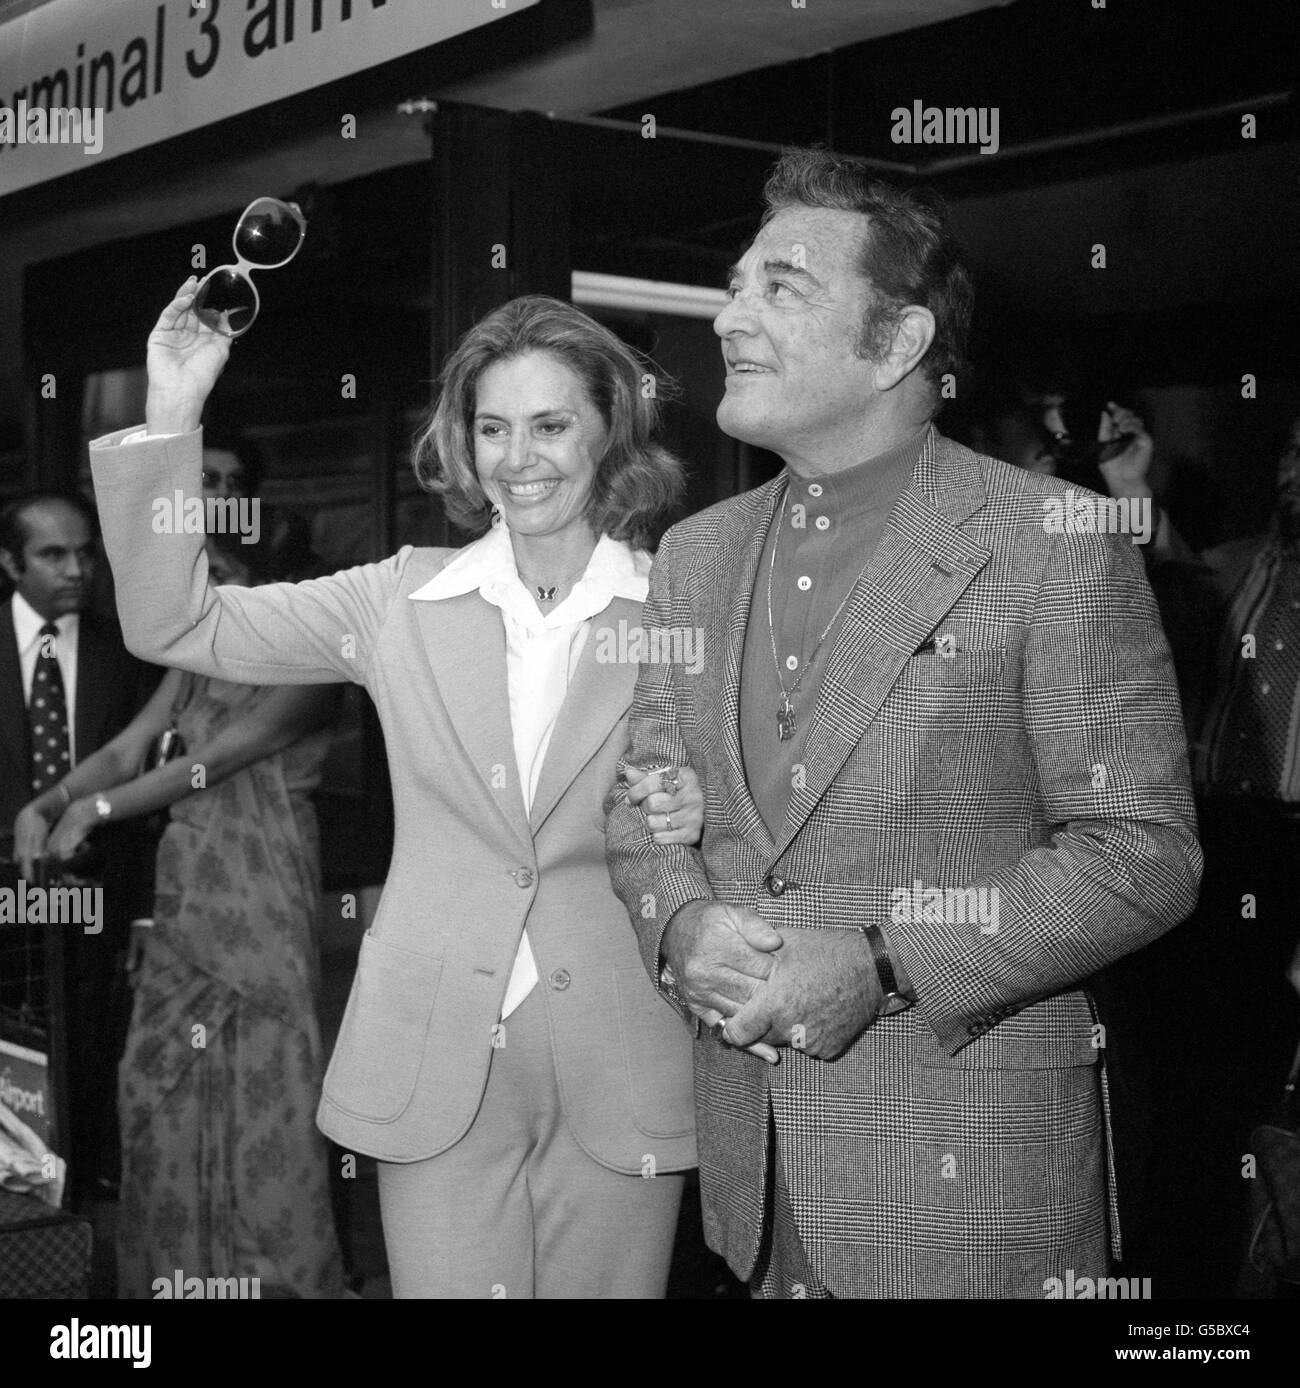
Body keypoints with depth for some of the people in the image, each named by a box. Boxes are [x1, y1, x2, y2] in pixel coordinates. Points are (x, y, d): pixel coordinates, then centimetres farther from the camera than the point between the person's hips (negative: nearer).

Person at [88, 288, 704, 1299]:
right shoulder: (402, 599, 4)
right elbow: (174, 622, 1)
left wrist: (700, 816, -16)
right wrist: (172, 415, -7)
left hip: (621, 1063, -1)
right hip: (437, 1057, 1)